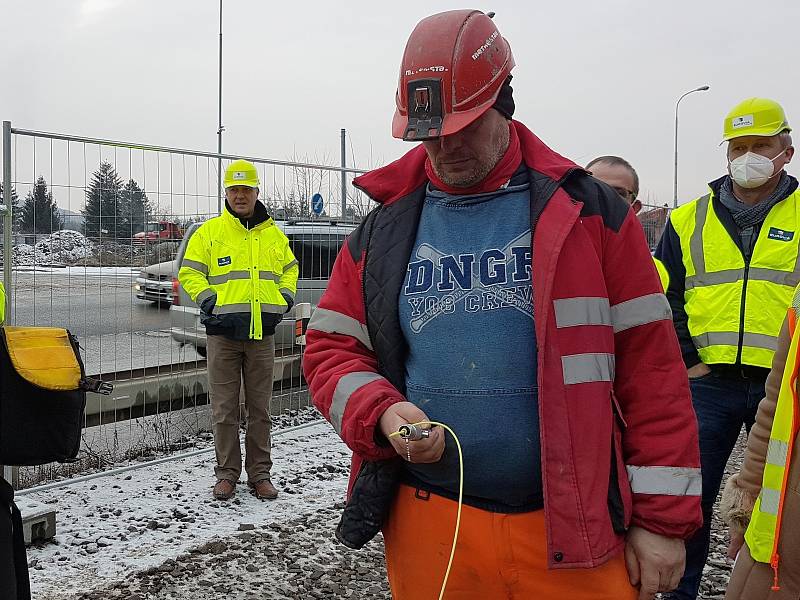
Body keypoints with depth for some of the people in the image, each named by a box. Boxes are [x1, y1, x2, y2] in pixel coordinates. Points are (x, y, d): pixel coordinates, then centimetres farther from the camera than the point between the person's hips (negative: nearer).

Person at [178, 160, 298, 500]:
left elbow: (289, 268, 25)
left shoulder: (274, 234, 12)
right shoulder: (210, 231, 3)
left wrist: (285, 297, 9)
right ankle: (227, 474, 15)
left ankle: (259, 474, 18)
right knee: (224, 409, 3)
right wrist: (208, 299, -8)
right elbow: (189, 273, 5)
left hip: (262, 332, 2)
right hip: (223, 331, -2)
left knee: (259, 408, 8)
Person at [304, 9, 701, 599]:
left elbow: (651, 367, -3)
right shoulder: (385, 228, 6)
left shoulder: (586, 213, -1)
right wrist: (382, 413, -13)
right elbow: (331, 349, 8)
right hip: (428, 530, 2)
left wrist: (663, 518, -4)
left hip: (573, 536, -1)